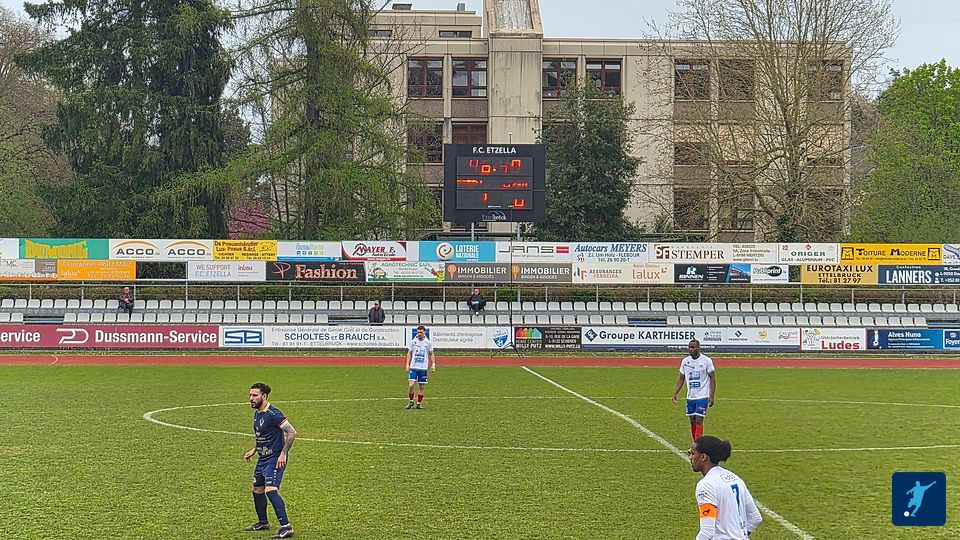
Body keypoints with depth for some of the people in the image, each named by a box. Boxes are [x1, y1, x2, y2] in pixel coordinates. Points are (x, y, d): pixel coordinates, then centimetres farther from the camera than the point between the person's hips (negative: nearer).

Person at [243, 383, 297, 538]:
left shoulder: (273, 414, -20)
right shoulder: (256, 412, 10)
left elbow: (292, 432, -21)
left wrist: (283, 454, -22)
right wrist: (254, 450, 19)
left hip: (275, 458, -10)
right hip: (262, 458, 10)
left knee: (271, 490, -22)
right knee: (257, 489, 19)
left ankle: (286, 527, -24)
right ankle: (263, 523, 37)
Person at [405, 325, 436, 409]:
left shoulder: (428, 342, 2)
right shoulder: (413, 341, 3)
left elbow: (431, 354, 11)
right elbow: (409, 353, 10)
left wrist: (433, 363, -3)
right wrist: (407, 364, 1)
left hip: (423, 368, 0)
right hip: (413, 367, 0)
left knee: (421, 387, 3)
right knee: (411, 385, -11)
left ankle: (419, 403, 15)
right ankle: (411, 401, 7)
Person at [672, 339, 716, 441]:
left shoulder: (706, 360, -8)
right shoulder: (685, 361, 5)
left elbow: (712, 378, -5)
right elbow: (681, 379, 12)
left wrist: (712, 396, -11)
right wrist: (675, 393, 3)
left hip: (702, 396, -5)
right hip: (690, 397, 5)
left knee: (698, 420, -12)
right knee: (692, 421, 9)